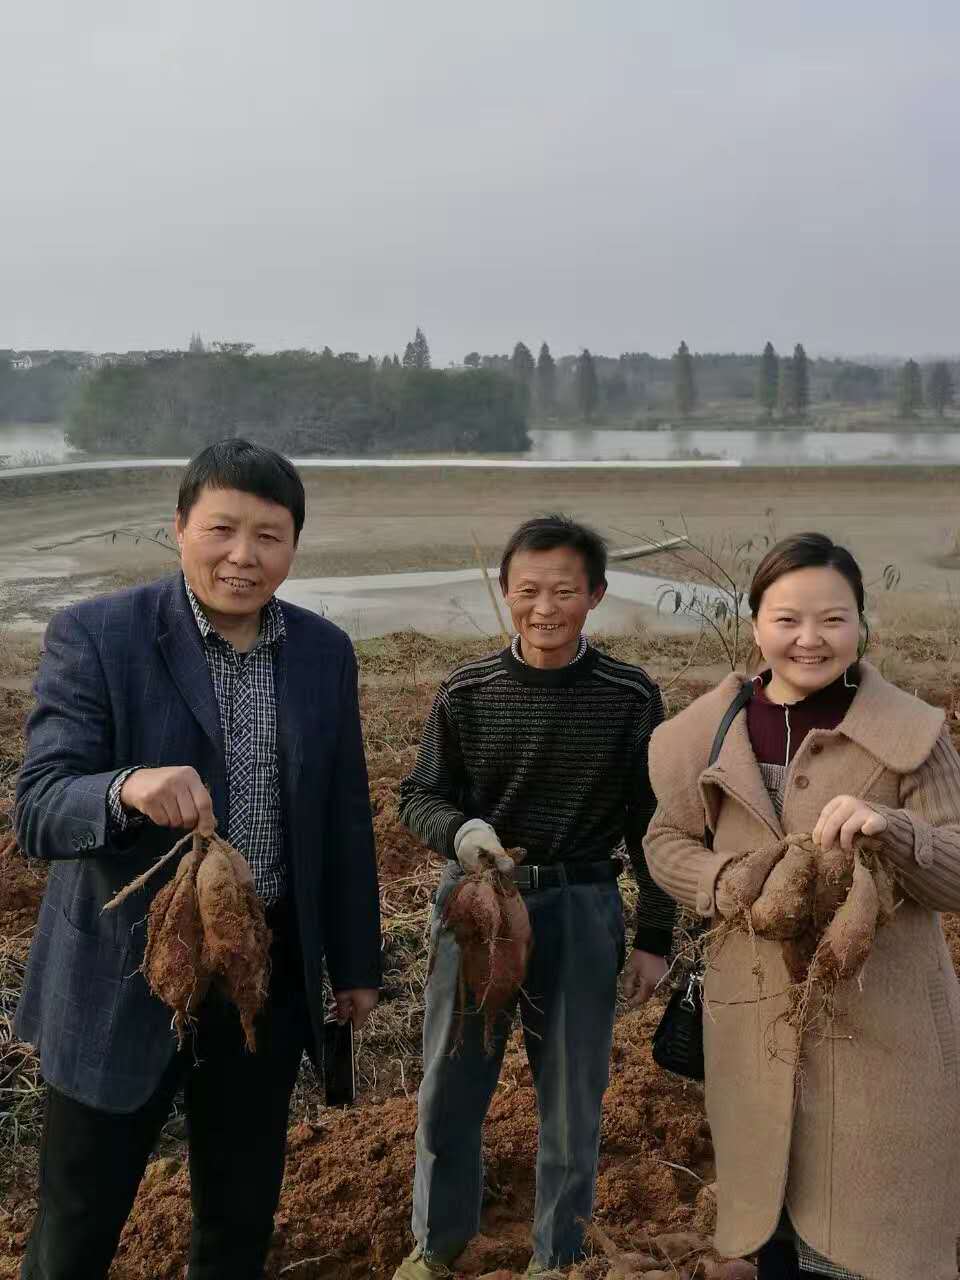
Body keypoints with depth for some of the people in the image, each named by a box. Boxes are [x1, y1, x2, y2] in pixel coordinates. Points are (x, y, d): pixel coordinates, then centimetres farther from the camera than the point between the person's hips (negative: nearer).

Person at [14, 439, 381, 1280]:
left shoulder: (325, 652, 1)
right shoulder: (95, 637, -12)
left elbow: (344, 820, 8)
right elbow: (38, 814, -20)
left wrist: (357, 963, 12)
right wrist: (128, 790, -41)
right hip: (126, 976, -3)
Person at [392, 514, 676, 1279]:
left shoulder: (631, 698, -6)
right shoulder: (467, 693, -5)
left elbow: (650, 824, 1)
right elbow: (421, 797, 3)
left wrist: (655, 937, 3)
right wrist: (459, 831, -20)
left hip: (583, 909, -1)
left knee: (573, 1096, 13)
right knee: (450, 1088, 14)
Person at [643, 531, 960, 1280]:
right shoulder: (713, 731, -2)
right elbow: (666, 842, 9)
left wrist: (892, 829, -28)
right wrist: (727, 886, -11)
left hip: (884, 1025, -2)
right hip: (759, 1019, 3)